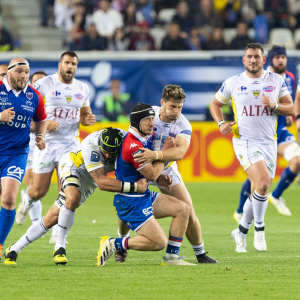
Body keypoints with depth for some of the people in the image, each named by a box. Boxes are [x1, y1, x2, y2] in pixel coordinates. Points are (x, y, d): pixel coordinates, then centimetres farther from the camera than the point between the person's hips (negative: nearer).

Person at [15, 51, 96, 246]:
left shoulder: (82, 89, 8)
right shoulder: (44, 84, -7)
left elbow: (84, 115, 20)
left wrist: (87, 119, -3)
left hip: (70, 144, 3)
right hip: (47, 142, -3)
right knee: (39, 191, 0)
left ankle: (57, 233, 5)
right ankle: (27, 200, 37)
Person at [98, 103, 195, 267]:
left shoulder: (140, 140, 10)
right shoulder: (133, 146, -24)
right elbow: (152, 175, -16)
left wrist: (161, 177, 12)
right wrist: (164, 150, -7)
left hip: (143, 196, 10)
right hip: (131, 202, -10)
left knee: (183, 209, 6)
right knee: (159, 242, -13)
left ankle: (171, 257, 9)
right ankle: (113, 244, -5)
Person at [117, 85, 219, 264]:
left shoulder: (183, 126, -22)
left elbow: (180, 151, -39)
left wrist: (155, 155, -55)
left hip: (167, 170, 0)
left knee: (188, 213, -8)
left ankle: (200, 254, 9)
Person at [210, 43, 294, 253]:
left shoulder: (276, 81, 5)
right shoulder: (233, 83, 3)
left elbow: (291, 109, 6)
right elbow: (216, 104, 18)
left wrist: (274, 105, -14)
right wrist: (221, 123, 0)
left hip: (269, 142, 3)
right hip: (245, 140, -3)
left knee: (259, 192, 8)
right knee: (263, 182, -23)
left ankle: (241, 231, 27)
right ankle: (259, 227, -5)